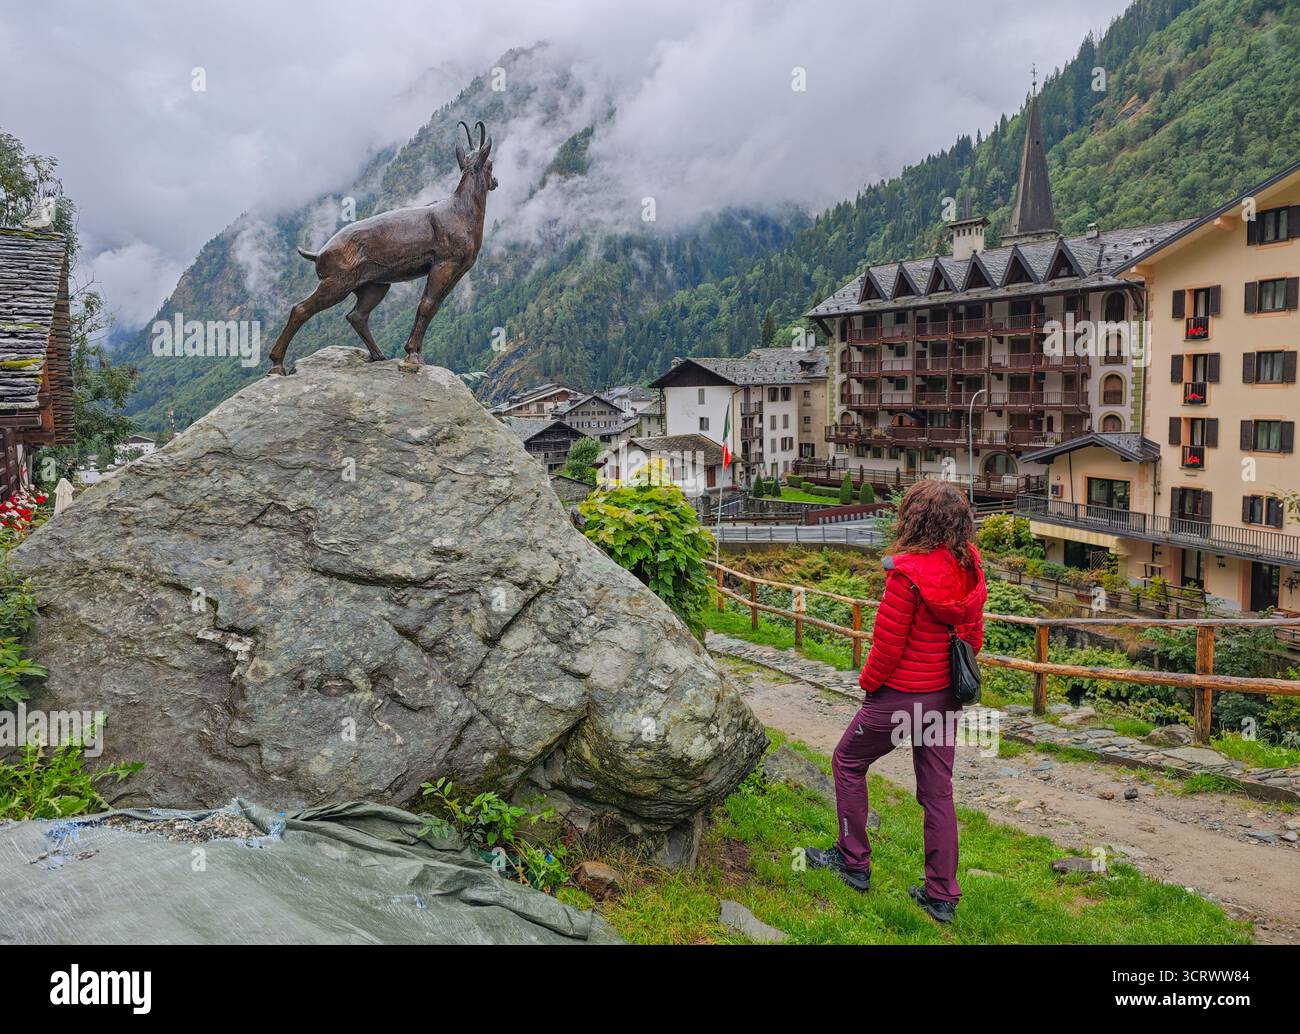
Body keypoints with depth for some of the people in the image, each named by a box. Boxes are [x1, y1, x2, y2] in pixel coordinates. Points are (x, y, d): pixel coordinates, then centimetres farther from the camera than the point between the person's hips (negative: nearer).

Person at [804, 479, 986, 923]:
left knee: (848, 763, 16)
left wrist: (869, 682, -2)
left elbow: (888, 642, -19)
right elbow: (973, 633, 8)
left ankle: (854, 863, 26)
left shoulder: (908, 571, -23)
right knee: (937, 791, 14)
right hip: (947, 695, 7)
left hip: (902, 695, -7)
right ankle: (942, 896, 23)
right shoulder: (969, 568, -2)